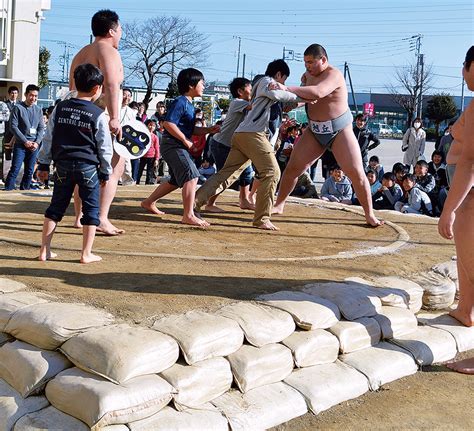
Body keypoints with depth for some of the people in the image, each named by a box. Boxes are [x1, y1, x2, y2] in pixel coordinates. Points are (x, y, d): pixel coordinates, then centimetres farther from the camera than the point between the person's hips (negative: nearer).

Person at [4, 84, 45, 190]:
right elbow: (13, 126, -8)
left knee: (29, 172, 7)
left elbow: (41, 128, 10)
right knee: (15, 170, -9)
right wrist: (25, 141, -12)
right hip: (20, 145, -4)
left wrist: (37, 142, -5)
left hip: (34, 146, 4)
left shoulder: (38, 110, 10)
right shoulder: (18, 108, -3)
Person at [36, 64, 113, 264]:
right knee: (91, 208, 6)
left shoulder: (59, 108, 4)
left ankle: (45, 250, 14)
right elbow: (105, 147, -4)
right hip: (88, 166, -4)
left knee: (56, 207, 13)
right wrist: (105, 171, 7)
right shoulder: (98, 115, -7)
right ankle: (86, 253, 6)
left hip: (63, 165, 4)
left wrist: (44, 164, 13)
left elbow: (48, 138, 6)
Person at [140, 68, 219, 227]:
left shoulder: (189, 104, 17)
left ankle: (149, 202, 34)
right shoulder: (180, 102, -14)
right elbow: (169, 124, -24)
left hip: (180, 146, 11)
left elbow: (190, 129, 22)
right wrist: (186, 140, -21)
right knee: (191, 175, -20)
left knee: (176, 180, 21)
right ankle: (188, 215, -22)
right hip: (172, 144, -11)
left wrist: (208, 130, 8)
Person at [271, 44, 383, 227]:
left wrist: (287, 89, -37)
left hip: (340, 131, -6)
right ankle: (279, 205, 16)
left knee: (357, 174, -8)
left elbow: (318, 92, -40)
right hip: (315, 131, 6)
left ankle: (370, 215, 4)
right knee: (292, 167, 1)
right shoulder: (308, 74, 4)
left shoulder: (333, 75, -20)